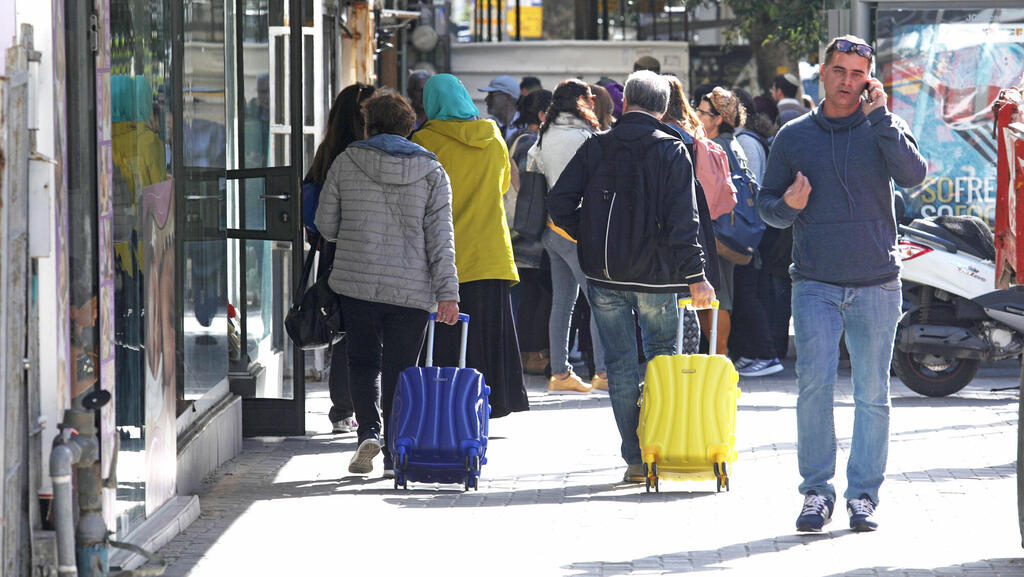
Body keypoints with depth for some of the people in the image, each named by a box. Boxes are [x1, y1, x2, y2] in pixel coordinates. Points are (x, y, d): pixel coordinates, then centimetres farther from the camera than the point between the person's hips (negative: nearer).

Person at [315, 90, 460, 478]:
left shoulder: (346, 163, 1)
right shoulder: (431, 171, 1)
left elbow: (325, 224, 7)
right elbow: (440, 236, -4)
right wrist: (447, 293, -5)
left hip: (356, 282, 0)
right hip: (411, 288, 0)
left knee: (363, 360, 15)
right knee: (399, 368, 9)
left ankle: (369, 430, -7)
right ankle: (395, 454, 7)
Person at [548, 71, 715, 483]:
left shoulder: (597, 147, 2)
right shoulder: (672, 151, -5)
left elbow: (559, 203, -3)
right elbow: (683, 220, -12)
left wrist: (589, 237, 11)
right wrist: (695, 275, -11)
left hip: (605, 277, 1)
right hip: (656, 275, -1)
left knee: (620, 364, 6)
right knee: (662, 356, 16)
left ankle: (635, 457, 3)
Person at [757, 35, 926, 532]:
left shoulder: (883, 131, 5)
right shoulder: (794, 137, 8)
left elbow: (913, 176, -14)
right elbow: (766, 204, 14)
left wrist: (880, 118, -17)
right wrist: (787, 207, -9)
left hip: (876, 285, 0)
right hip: (815, 285, 0)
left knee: (872, 394, 2)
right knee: (814, 383, -12)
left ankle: (863, 494, 11)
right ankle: (817, 490, -3)